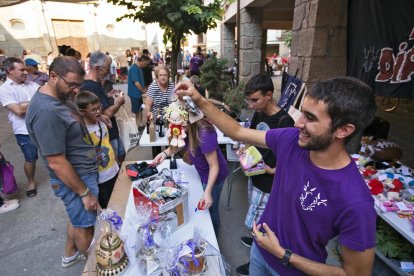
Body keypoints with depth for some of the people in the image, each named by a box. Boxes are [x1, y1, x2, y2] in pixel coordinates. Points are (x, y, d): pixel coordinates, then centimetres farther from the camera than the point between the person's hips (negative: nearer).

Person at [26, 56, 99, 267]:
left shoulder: (59, 97, 1)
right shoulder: (46, 111, -29)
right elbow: (56, 163, -26)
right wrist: (84, 193, -19)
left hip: (84, 171, 9)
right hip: (76, 178, -9)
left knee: (77, 218, 27)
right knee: (85, 225, 13)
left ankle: (70, 254, 51)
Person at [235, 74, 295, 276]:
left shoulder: (284, 122, -25)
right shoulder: (258, 115, 0)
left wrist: (273, 170, -27)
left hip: (269, 182, -7)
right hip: (255, 175, 8)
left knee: (255, 223, 6)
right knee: (259, 219, 26)